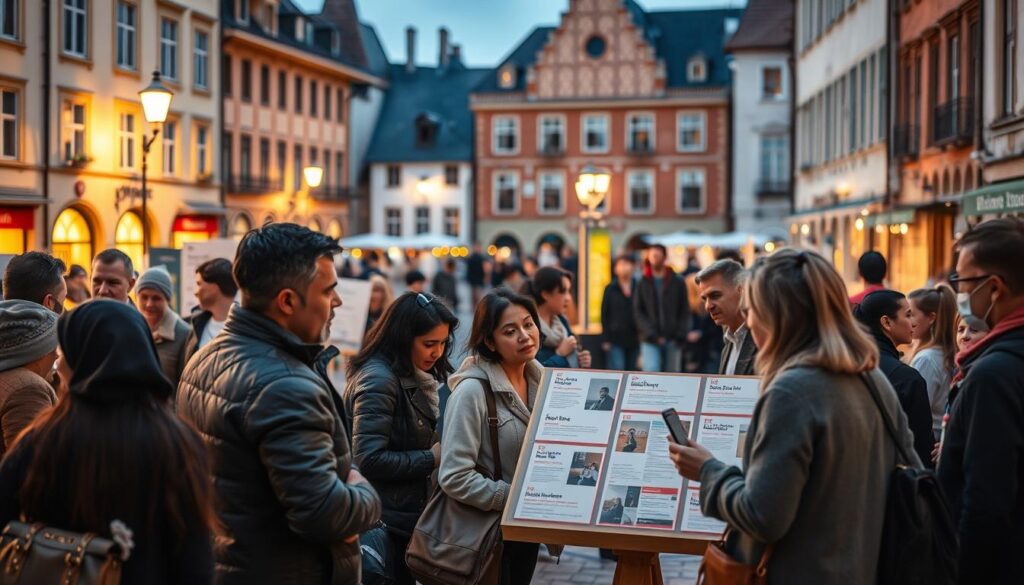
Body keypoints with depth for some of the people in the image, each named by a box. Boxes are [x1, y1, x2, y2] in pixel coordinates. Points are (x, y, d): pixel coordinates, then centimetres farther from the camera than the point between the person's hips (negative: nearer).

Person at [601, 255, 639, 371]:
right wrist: (605, 339, -4)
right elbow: (604, 315, 2)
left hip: (634, 339, 2)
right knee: (617, 369, -12)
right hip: (615, 339, -2)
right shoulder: (610, 289, 2)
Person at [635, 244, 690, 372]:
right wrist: (651, 334, -9)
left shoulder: (678, 283, 7)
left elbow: (684, 312, 6)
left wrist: (680, 335, -7)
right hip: (650, 340, -1)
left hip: (673, 341, 1)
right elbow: (638, 312, 2)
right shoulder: (643, 284, 7)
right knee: (651, 370, -17)